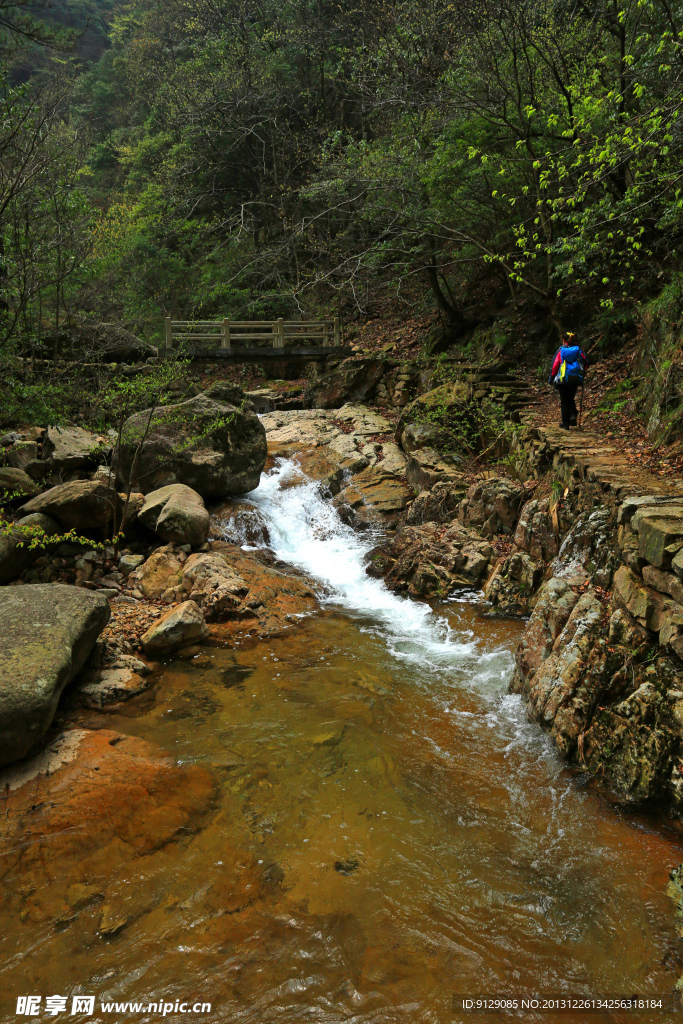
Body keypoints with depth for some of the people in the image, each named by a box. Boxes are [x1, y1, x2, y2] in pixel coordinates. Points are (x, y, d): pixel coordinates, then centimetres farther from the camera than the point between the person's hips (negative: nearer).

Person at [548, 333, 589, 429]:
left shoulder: (560, 351, -4)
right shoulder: (578, 350, 3)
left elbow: (555, 365, -6)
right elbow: (585, 362, -1)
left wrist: (551, 378, 3)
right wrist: (582, 373, 14)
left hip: (563, 379, -3)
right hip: (575, 379, 3)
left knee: (564, 401, 5)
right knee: (571, 399, 19)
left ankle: (565, 423, 6)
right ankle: (573, 414, -8)